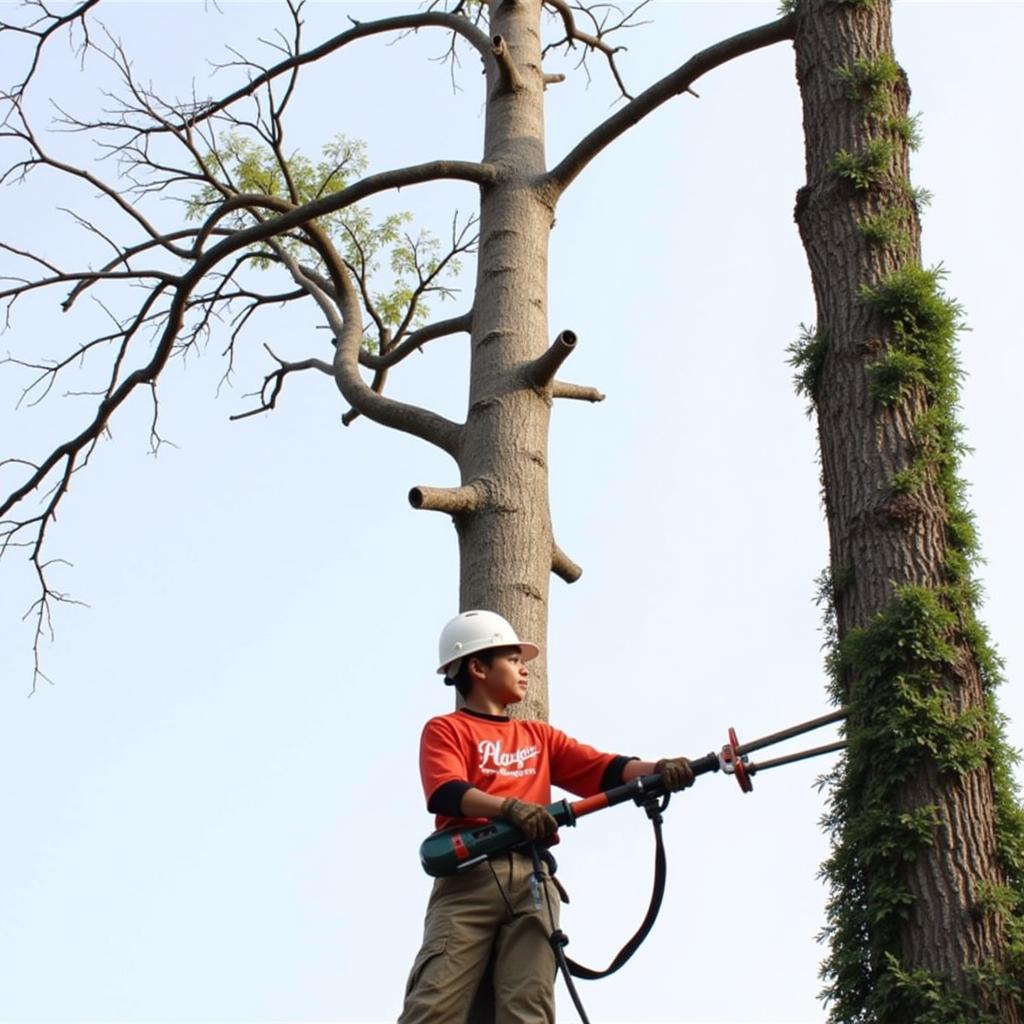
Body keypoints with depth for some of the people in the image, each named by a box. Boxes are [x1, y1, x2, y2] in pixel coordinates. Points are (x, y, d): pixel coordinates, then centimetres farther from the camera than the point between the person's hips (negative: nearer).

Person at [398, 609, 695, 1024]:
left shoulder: (539, 736, 28)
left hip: (531, 878, 4)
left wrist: (657, 769, -7)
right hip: (468, 873, -4)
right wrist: (512, 807, -25)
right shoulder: (445, 731, 13)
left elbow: (605, 769, 14)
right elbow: (445, 794, -8)